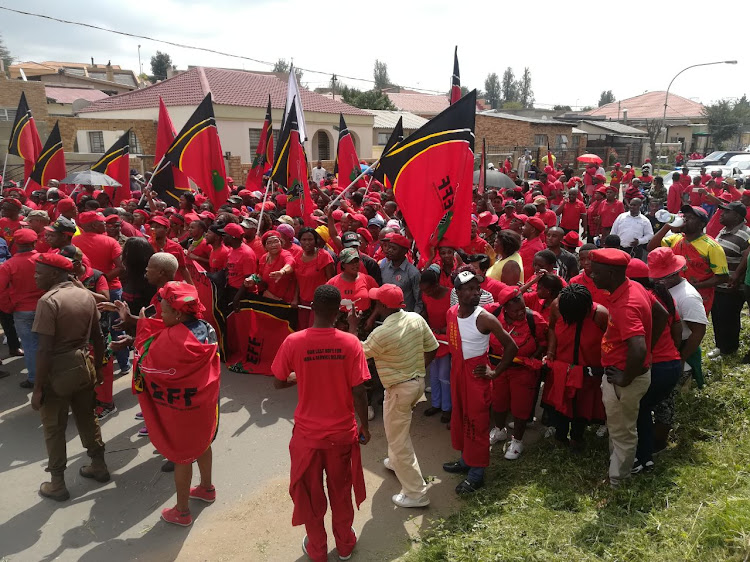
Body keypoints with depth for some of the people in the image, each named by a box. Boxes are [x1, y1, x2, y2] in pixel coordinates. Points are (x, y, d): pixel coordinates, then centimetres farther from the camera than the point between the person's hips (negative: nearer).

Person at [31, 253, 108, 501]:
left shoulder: (49, 300, -19)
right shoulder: (87, 296, 1)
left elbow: (45, 349, -20)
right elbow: (98, 338, 7)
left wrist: (37, 388, -14)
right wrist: (98, 368, 18)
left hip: (58, 371, -6)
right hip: (83, 365, 6)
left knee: (53, 428, 10)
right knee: (87, 418, 21)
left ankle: (57, 484, 21)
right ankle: (99, 466, 34)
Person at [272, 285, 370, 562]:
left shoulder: (293, 342, -17)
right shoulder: (350, 343, -18)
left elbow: (278, 382, -5)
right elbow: (359, 392, -14)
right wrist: (364, 426, 1)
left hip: (308, 433, 0)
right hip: (342, 432, 1)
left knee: (310, 494, 22)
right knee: (341, 491, 24)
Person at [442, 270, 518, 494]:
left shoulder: (485, 318, -20)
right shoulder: (451, 313, -3)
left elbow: (511, 346, -14)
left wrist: (495, 372, -12)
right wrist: (456, 364, 12)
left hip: (476, 374, -6)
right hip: (457, 372, 6)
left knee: (476, 422, 3)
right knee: (460, 416, 18)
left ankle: (476, 473, 17)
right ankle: (465, 460, 37)